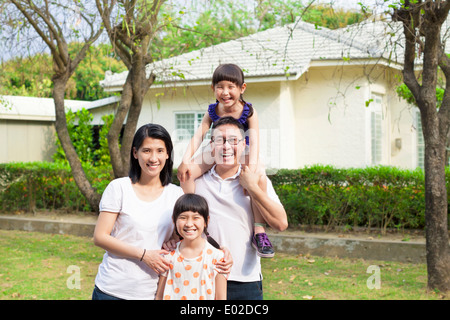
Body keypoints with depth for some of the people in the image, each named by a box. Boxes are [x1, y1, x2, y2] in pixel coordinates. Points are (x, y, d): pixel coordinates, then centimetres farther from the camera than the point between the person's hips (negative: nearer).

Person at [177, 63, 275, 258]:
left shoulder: (248, 112, -16)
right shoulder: (212, 112, -7)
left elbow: (254, 140, -26)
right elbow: (198, 136, -12)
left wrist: (252, 165, -41)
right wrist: (186, 160, -25)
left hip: (242, 154, -3)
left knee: (259, 178, -35)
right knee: (186, 172, -18)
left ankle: (259, 231, -28)